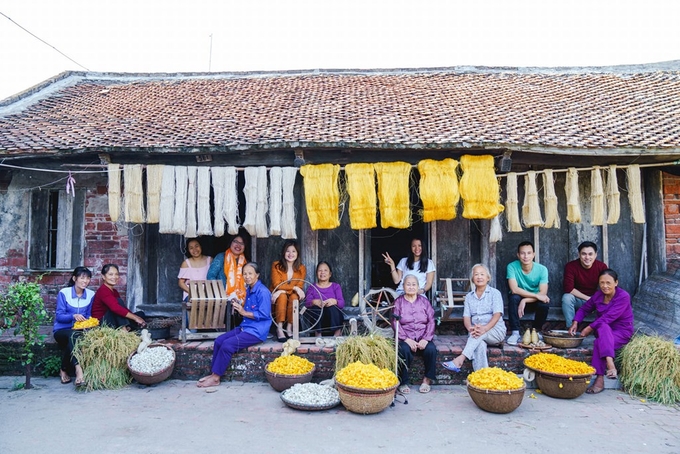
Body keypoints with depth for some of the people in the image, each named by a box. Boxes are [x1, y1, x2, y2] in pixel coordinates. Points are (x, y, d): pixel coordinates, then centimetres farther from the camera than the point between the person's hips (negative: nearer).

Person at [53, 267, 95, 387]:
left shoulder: (91, 294, 6)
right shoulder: (63, 293, -4)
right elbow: (59, 316, -9)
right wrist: (73, 316, -27)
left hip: (80, 330, 3)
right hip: (62, 330, -3)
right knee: (74, 335, -38)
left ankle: (65, 370, -21)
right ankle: (78, 369, -47)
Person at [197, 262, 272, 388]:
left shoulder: (263, 292, -15)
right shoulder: (248, 289, 13)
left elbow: (264, 314, -19)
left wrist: (244, 312, -16)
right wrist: (239, 307, 2)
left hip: (256, 331, -9)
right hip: (245, 327, 9)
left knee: (227, 345, -20)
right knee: (219, 341, -4)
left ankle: (216, 378, -7)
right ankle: (214, 373, 2)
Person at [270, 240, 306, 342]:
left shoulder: (301, 268, 0)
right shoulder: (276, 265, -5)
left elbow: (300, 288, -9)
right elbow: (276, 284, -15)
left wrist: (282, 291, -25)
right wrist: (294, 287, -25)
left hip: (292, 297, 2)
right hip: (278, 297, -1)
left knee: (294, 297, -30)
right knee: (283, 296, -33)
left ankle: (289, 329, -26)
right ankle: (279, 329, -33)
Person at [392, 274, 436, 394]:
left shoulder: (424, 301, 13)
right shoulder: (398, 302, 7)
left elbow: (431, 321, 5)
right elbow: (395, 323, -3)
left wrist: (425, 339, -11)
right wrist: (407, 339, -16)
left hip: (423, 338, 2)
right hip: (405, 338, -2)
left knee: (431, 349, -28)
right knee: (404, 350, -33)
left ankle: (427, 380, -6)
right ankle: (403, 383, -14)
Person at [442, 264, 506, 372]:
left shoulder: (495, 293, 4)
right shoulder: (469, 296, 16)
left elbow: (497, 315, -10)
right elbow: (466, 317, 4)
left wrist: (485, 328, -29)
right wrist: (470, 328, -21)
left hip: (496, 331, -2)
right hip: (477, 332, 2)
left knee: (480, 335, -36)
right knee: (480, 343, -33)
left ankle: (460, 359, -48)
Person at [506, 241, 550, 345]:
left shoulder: (542, 269, -17)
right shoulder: (512, 266, -20)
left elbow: (543, 293, -21)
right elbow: (514, 289, -28)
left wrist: (525, 301, -33)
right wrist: (536, 295, -33)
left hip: (535, 301, 1)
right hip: (519, 298, -1)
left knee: (545, 303, -30)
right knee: (513, 298, -33)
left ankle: (537, 331, -2)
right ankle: (515, 333, -21)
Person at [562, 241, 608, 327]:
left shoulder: (602, 267, -11)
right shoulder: (570, 266, -17)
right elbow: (568, 288, -23)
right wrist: (587, 298, -24)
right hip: (578, 299, -2)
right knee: (566, 297, -31)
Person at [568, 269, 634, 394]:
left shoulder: (623, 297, -17)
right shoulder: (598, 295, 2)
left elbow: (608, 317, -25)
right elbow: (584, 309, 13)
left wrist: (589, 328, -23)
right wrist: (575, 323, -4)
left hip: (622, 332, -5)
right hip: (603, 331, 5)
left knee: (599, 342, -35)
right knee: (603, 327, -35)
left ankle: (600, 379, -37)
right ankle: (610, 364, -48)